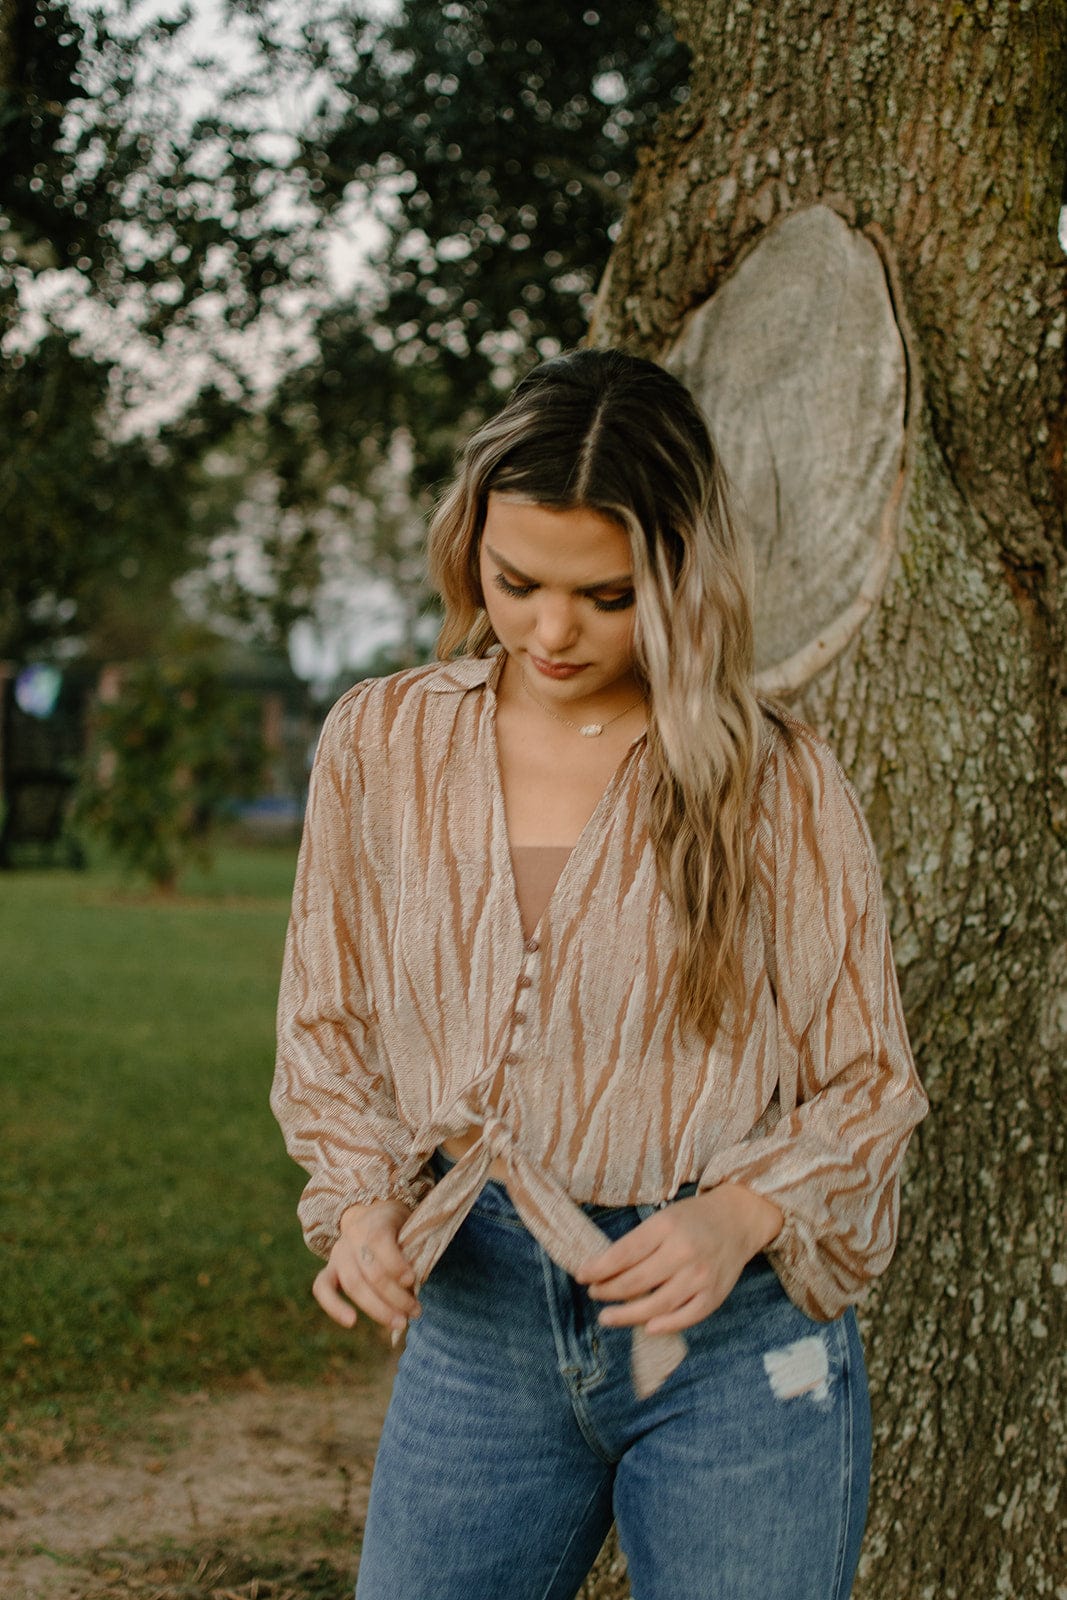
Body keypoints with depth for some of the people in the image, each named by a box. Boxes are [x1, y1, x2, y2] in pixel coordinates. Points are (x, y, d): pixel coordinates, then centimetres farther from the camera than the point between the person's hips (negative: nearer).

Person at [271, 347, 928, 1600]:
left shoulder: (776, 782, -4)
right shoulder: (379, 743, 2)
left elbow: (867, 1083, 2)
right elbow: (327, 1030, 11)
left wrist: (743, 1216, -17)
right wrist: (362, 1201, -7)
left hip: (736, 1337, -2)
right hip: (474, 1316, 2)